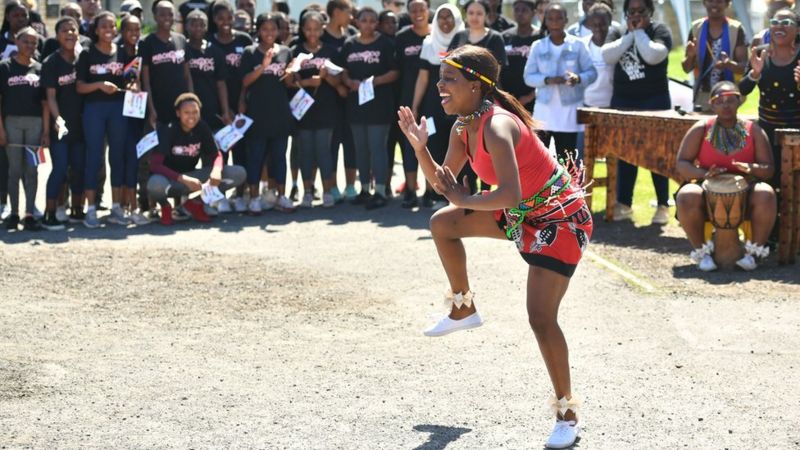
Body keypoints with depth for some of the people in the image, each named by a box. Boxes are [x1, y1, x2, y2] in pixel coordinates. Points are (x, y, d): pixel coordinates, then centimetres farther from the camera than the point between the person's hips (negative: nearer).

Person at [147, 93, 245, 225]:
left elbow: (216, 154, -1)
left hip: (191, 176, 5)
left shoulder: (202, 128, -6)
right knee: (155, 184, -43)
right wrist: (184, 180, -38)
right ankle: (165, 206, -5)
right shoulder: (168, 130, -19)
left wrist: (217, 170, -26)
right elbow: (155, 165, -26)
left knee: (239, 173, -13)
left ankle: (194, 203, 1)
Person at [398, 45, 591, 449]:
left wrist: (465, 200, -24)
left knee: (540, 318, -14)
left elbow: (510, 194, -40)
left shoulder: (497, 127, -29)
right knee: (443, 223, 15)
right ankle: (463, 308, 32)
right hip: (524, 212, 9)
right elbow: (444, 182, 5)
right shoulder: (463, 127, -1)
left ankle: (567, 413, 0)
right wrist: (420, 147, -10)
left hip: (560, 218, -9)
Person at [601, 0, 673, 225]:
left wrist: (639, 32, -10)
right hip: (623, 101, 4)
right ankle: (623, 205, 11)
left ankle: (663, 206, 3)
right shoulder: (617, 33, 11)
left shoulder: (660, 30, -1)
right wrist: (630, 34, -9)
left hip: (654, 102, -4)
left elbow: (653, 56, -20)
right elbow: (607, 56, -8)